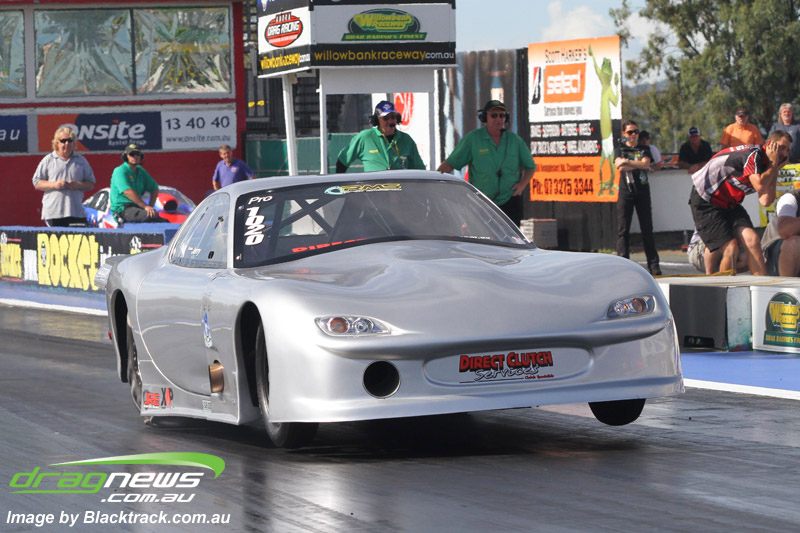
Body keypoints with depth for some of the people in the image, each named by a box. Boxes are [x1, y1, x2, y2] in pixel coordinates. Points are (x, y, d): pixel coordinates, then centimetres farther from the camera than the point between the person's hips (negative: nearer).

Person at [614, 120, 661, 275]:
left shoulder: (644, 149, 13)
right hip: (625, 192, -1)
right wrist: (638, 165, -6)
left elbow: (646, 164, -6)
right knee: (623, 230, -5)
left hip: (642, 192, 1)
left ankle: (653, 264, 3)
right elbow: (620, 166, -7)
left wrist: (628, 162, -13)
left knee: (647, 229, 1)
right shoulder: (620, 149, 11)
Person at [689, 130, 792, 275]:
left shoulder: (768, 166, 6)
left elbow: (765, 201, -6)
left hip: (730, 204, 8)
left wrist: (775, 171, -5)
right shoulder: (754, 154, -20)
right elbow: (760, 186, -32)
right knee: (730, 248, -17)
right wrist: (773, 165, -18)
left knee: (752, 240, -13)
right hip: (705, 202, -8)